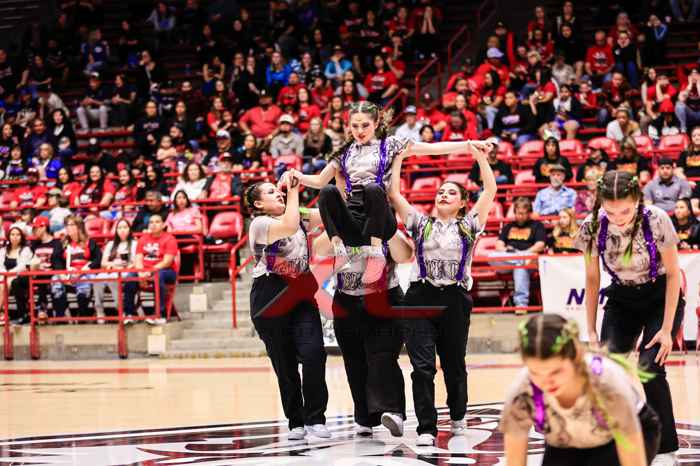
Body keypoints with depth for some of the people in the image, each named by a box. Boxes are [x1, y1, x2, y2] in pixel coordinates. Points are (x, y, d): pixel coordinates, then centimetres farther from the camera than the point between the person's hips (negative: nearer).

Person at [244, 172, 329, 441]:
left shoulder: (298, 219, 13)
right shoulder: (260, 224, -6)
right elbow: (289, 227, -24)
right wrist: (294, 191, -16)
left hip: (300, 295, 4)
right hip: (271, 299, -4)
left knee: (313, 353, -14)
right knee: (285, 363, 3)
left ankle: (315, 418, -7)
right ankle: (295, 422, 15)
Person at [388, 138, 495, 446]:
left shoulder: (468, 225, 11)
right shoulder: (420, 224, 14)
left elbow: (490, 190, 5)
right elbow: (394, 193, 11)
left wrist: (480, 156, 4)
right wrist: (399, 158, 10)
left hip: (455, 299, 0)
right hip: (420, 298, 0)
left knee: (454, 364, 10)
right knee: (422, 365, -10)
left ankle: (457, 416, 34)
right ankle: (426, 428, -8)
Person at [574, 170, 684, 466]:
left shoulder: (656, 221, -27)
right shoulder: (593, 227, -19)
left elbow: (673, 274, -15)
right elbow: (592, 280, -5)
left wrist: (667, 329, -16)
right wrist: (591, 331, -5)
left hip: (660, 297, -3)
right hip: (622, 299, 3)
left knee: (649, 367, -19)